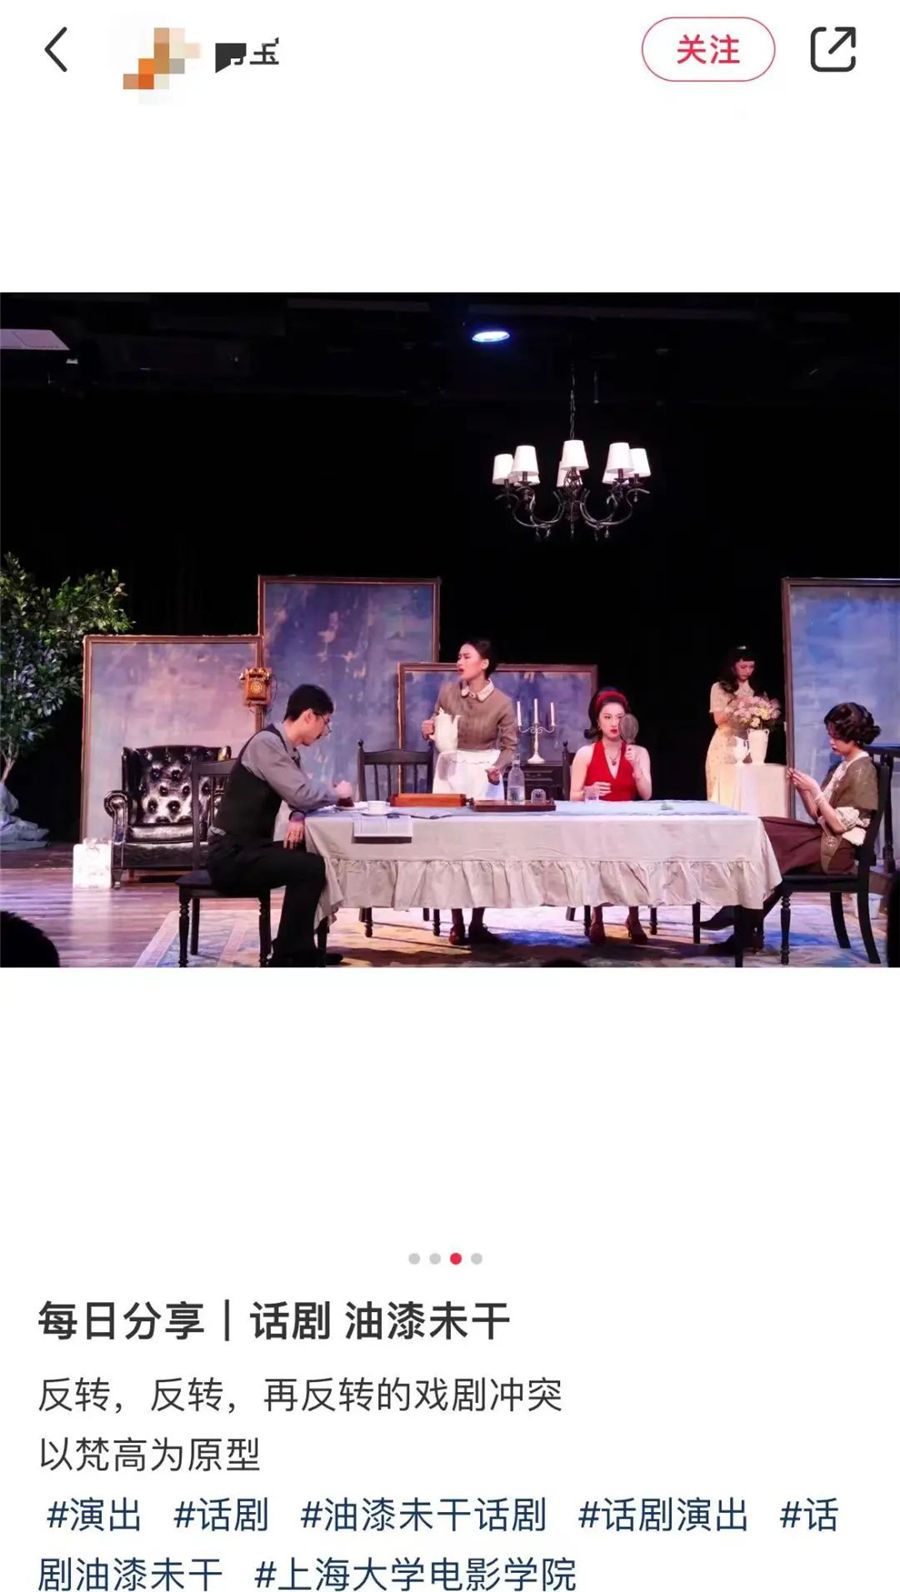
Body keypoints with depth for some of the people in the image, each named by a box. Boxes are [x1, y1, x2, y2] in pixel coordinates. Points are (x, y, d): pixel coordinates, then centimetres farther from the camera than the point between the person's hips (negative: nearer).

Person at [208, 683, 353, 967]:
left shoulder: (288, 749, 12)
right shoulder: (266, 743, -18)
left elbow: (302, 795, 12)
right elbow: (303, 795, -26)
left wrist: (298, 817, -11)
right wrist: (337, 792, -7)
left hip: (250, 848, 10)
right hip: (231, 855, -10)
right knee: (309, 867, -22)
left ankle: (301, 950, 11)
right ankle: (286, 959, -13)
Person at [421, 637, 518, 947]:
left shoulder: (502, 703, -14)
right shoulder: (447, 691, -7)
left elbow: (510, 746, -7)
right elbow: (436, 732, 7)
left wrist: (498, 768, -25)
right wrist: (428, 732, -15)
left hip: (484, 773, -2)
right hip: (450, 769, 2)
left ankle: (477, 924, 9)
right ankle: (457, 923, 8)